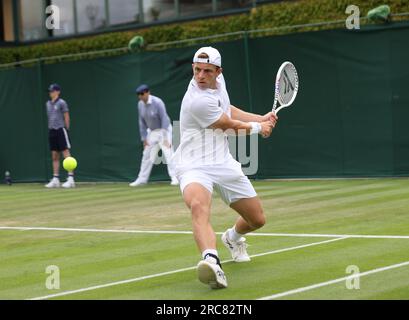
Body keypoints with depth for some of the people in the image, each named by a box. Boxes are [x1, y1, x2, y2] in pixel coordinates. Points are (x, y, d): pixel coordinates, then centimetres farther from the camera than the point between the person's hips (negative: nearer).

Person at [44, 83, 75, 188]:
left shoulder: (61, 103, -6)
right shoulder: (48, 104, 14)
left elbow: (67, 117, -5)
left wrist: (67, 129, -5)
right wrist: (51, 127, 15)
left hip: (61, 130, -7)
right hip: (52, 131, 7)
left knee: (66, 154, -10)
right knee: (54, 156, 8)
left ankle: (70, 179, -13)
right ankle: (55, 179, 12)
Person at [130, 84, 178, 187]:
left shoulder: (157, 102, -22)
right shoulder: (140, 104, -2)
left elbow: (164, 119, -23)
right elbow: (142, 122, 4)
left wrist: (165, 138, -27)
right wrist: (144, 138, 1)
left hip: (163, 129, -7)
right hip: (152, 131, 7)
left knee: (168, 153, -16)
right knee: (147, 155, 11)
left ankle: (175, 178, -17)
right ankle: (142, 179, 19)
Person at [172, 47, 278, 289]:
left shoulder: (219, 80, 3)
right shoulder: (198, 101, -23)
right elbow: (230, 127, -8)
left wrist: (262, 118, 16)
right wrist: (258, 128, 10)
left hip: (224, 164, 8)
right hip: (195, 167, -8)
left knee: (257, 219, 14)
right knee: (199, 205, -40)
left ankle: (233, 237, 49)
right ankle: (212, 261, -62)